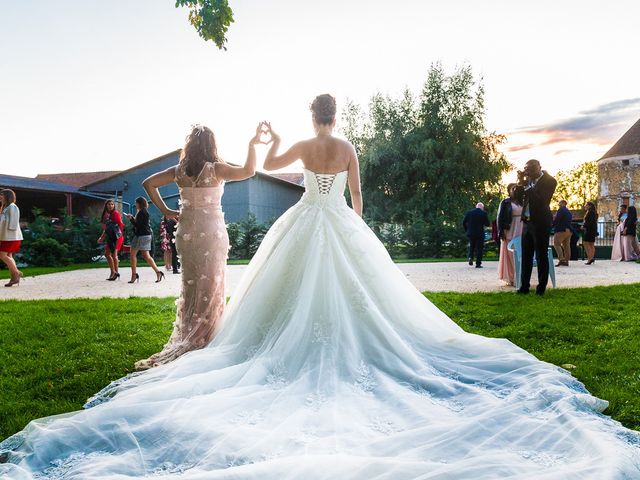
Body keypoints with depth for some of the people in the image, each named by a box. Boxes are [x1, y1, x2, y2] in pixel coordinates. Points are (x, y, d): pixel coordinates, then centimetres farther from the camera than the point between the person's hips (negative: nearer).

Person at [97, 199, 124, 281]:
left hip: (117, 236, -8)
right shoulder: (106, 215, 14)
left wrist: (120, 234, -20)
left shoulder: (115, 213, -7)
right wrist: (102, 238, 18)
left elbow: (121, 224, -13)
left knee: (114, 254, -9)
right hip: (109, 237, 8)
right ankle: (113, 272, 15)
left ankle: (115, 272, 0)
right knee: (107, 254, 7)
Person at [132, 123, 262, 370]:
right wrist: (252, 144, -16)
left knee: (190, 285, 15)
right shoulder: (216, 169, -9)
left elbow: (148, 183, 8)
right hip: (212, 231, -4)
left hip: (187, 231, 4)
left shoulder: (180, 171, 3)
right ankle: (205, 338, 11)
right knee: (210, 285, 6)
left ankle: (187, 338, 24)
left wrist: (164, 209, 8)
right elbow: (248, 171, -19)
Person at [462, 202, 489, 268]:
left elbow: (464, 222, 1)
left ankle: (470, 257, -1)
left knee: (471, 246, 21)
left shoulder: (469, 212, 2)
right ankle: (478, 264, 5)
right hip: (480, 234, -2)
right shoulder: (483, 213, -5)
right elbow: (487, 224, -5)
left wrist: (466, 230, 12)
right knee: (479, 248, 5)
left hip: (470, 233, 3)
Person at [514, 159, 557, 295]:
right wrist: (521, 182, -2)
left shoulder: (549, 181, -7)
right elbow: (519, 199, 9)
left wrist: (527, 185, -13)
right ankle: (524, 286, 14)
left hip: (540, 223, -6)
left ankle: (541, 288, 7)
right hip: (527, 223, 6)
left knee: (541, 256, 0)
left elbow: (541, 199, -19)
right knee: (526, 256, 8)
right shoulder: (528, 181, 10)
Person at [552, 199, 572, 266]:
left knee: (557, 244, -10)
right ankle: (566, 261, 6)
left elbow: (556, 220, -12)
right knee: (566, 245, 7)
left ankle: (561, 259, -23)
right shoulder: (569, 211, 21)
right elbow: (570, 221, 22)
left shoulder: (561, 210, -7)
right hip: (569, 230, 9)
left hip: (561, 230, -9)